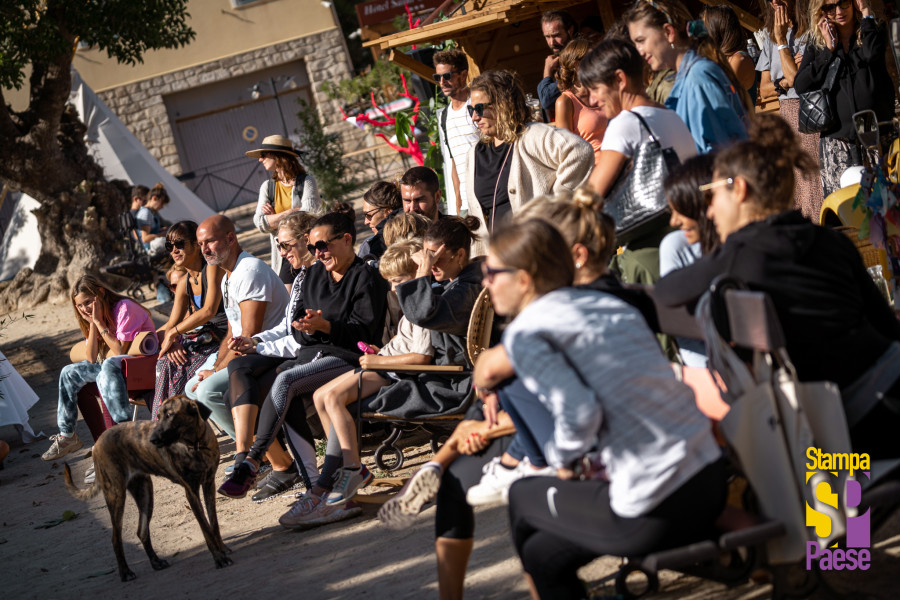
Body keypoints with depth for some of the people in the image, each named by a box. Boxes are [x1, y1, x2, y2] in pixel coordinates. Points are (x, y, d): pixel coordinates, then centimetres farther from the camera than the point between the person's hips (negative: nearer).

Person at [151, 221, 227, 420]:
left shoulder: (213, 268, -11)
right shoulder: (184, 284, 13)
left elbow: (209, 310, -21)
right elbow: (172, 324, 11)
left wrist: (173, 333, -15)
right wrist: (170, 342, -14)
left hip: (224, 341, -7)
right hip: (202, 340, 7)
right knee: (167, 362, -15)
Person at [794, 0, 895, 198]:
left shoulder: (874, 31, 9)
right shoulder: (817, 42, 13)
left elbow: (871, 53, -16)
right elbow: (800, 85, 0)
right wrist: (830, 48, -1)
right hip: (837, 137, 1)